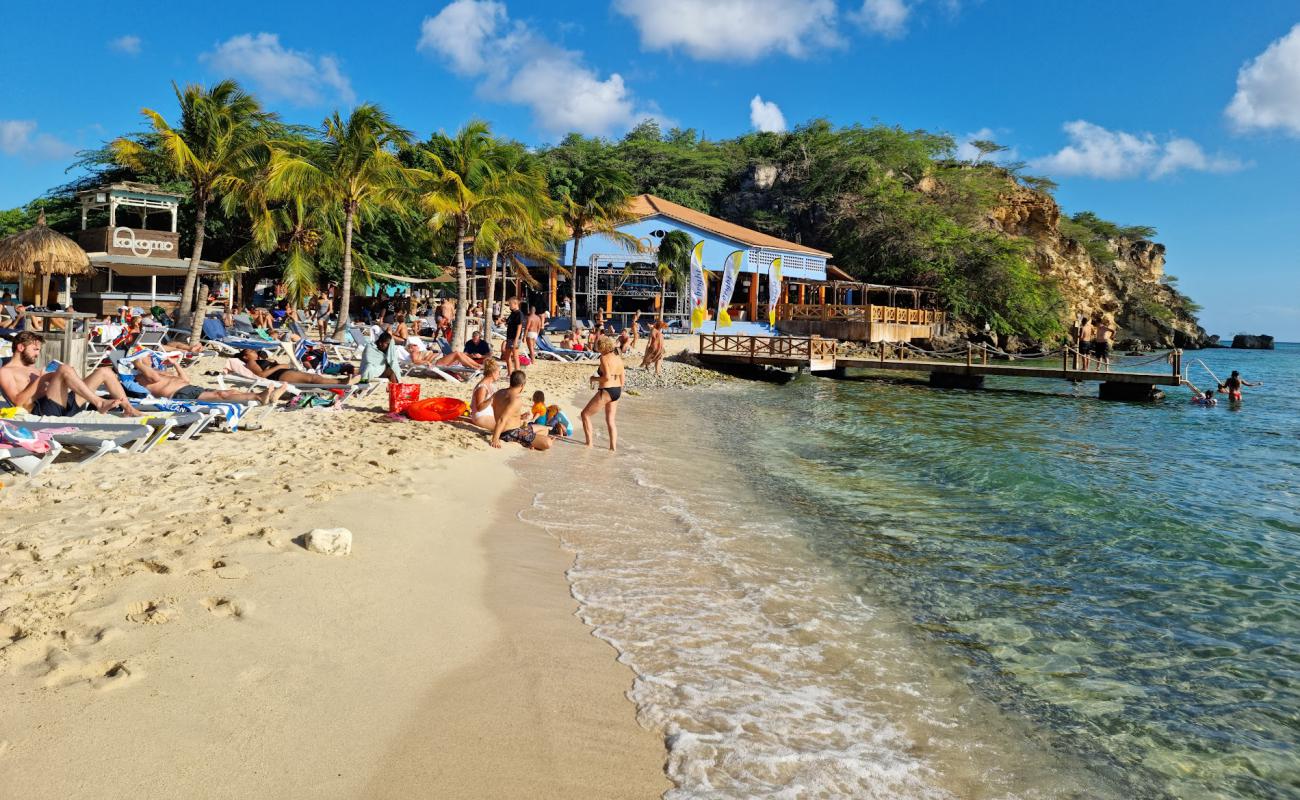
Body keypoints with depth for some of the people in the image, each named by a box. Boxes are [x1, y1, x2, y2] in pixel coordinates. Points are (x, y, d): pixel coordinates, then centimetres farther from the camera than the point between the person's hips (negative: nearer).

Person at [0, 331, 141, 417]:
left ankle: (129, 410, -15)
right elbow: (18, 401, -7)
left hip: (64, 405, 8)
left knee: (105, 371, 0)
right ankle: (99, 403, -36)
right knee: (64, 369, -30)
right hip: (42, 410, -8)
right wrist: (40, 380, -8)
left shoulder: (32, 369, 33)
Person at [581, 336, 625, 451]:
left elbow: (607, 377, -24)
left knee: (585, 414, 6)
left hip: (606, 391, -8)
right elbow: (622, 378, 13)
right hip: (617, 391, 8)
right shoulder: (618, 358, 9)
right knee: (610, 420, 17)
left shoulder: (604, 358, -14)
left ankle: (589, 443, 6)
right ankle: (613, 446, 13)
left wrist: (595, 379, -8)